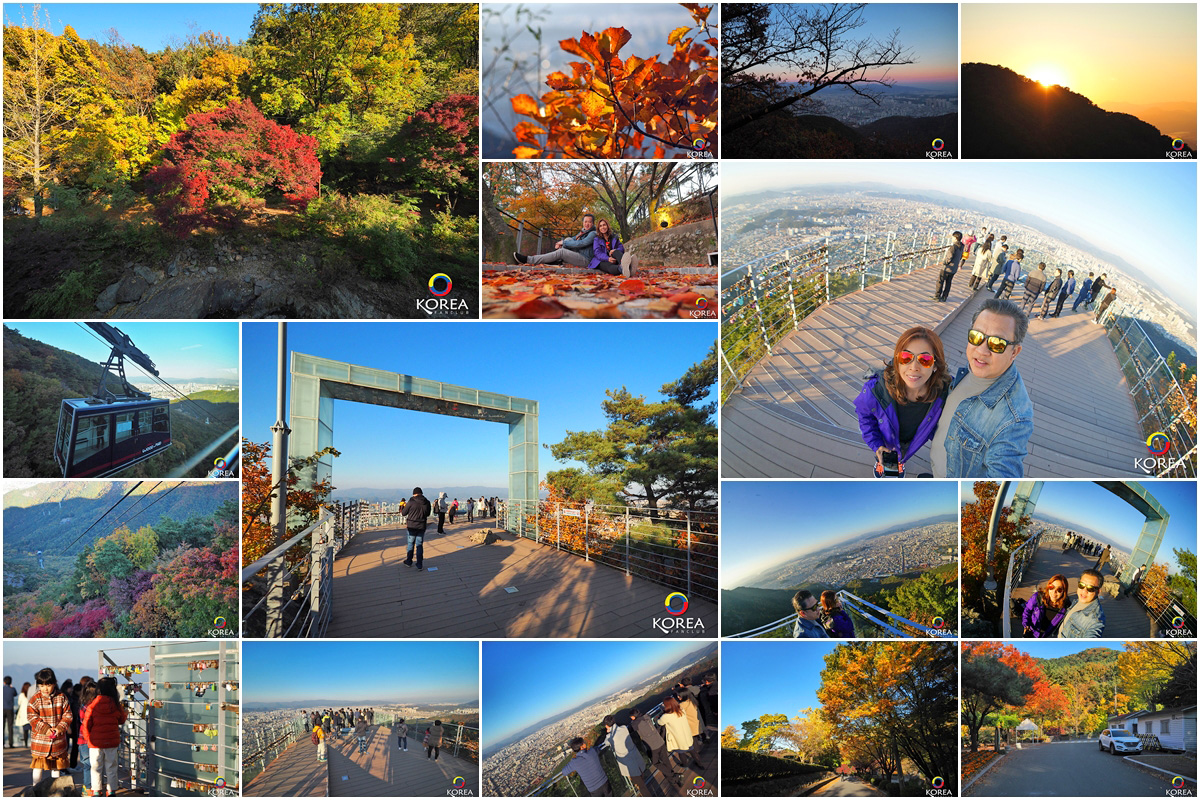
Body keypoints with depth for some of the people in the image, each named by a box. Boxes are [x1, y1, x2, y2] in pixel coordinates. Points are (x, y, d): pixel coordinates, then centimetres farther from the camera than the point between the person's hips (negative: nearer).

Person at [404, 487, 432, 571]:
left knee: (411, 544, 15)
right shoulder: (427, 502, -3)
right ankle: (419, 565, 7)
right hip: (421, 526, 2)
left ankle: (409, 562, 29)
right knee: (419, 545, 8)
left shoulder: (411, 501, -13)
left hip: (412, 526, -2)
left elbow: (404, 513, -5)